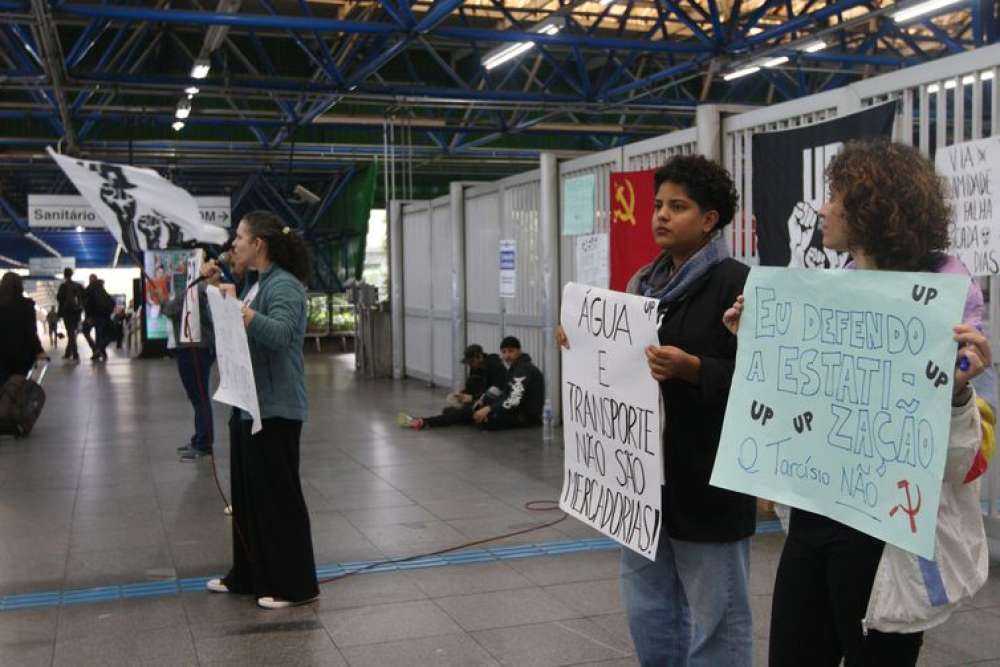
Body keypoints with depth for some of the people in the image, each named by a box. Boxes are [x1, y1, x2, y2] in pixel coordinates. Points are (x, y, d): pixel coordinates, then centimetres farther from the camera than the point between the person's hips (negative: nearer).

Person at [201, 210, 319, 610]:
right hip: (248, 405, 10)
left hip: (276, 409, -10)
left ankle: (295, 585, 5)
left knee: (279, 497, -4)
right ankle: (248, 576, 28)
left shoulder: (285, 285, -15)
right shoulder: (256, 283, 14)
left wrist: (238, 306, -35)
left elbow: (279, 334, -30)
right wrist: (219, 286, 16)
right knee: (247, 495, 16)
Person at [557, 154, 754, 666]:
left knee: (714, 617, 4)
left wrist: (690, 368, -29)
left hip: (707, 478, -8)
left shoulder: (735, 284, -11)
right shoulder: (645, 282, 13)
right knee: (648, 610, 17)